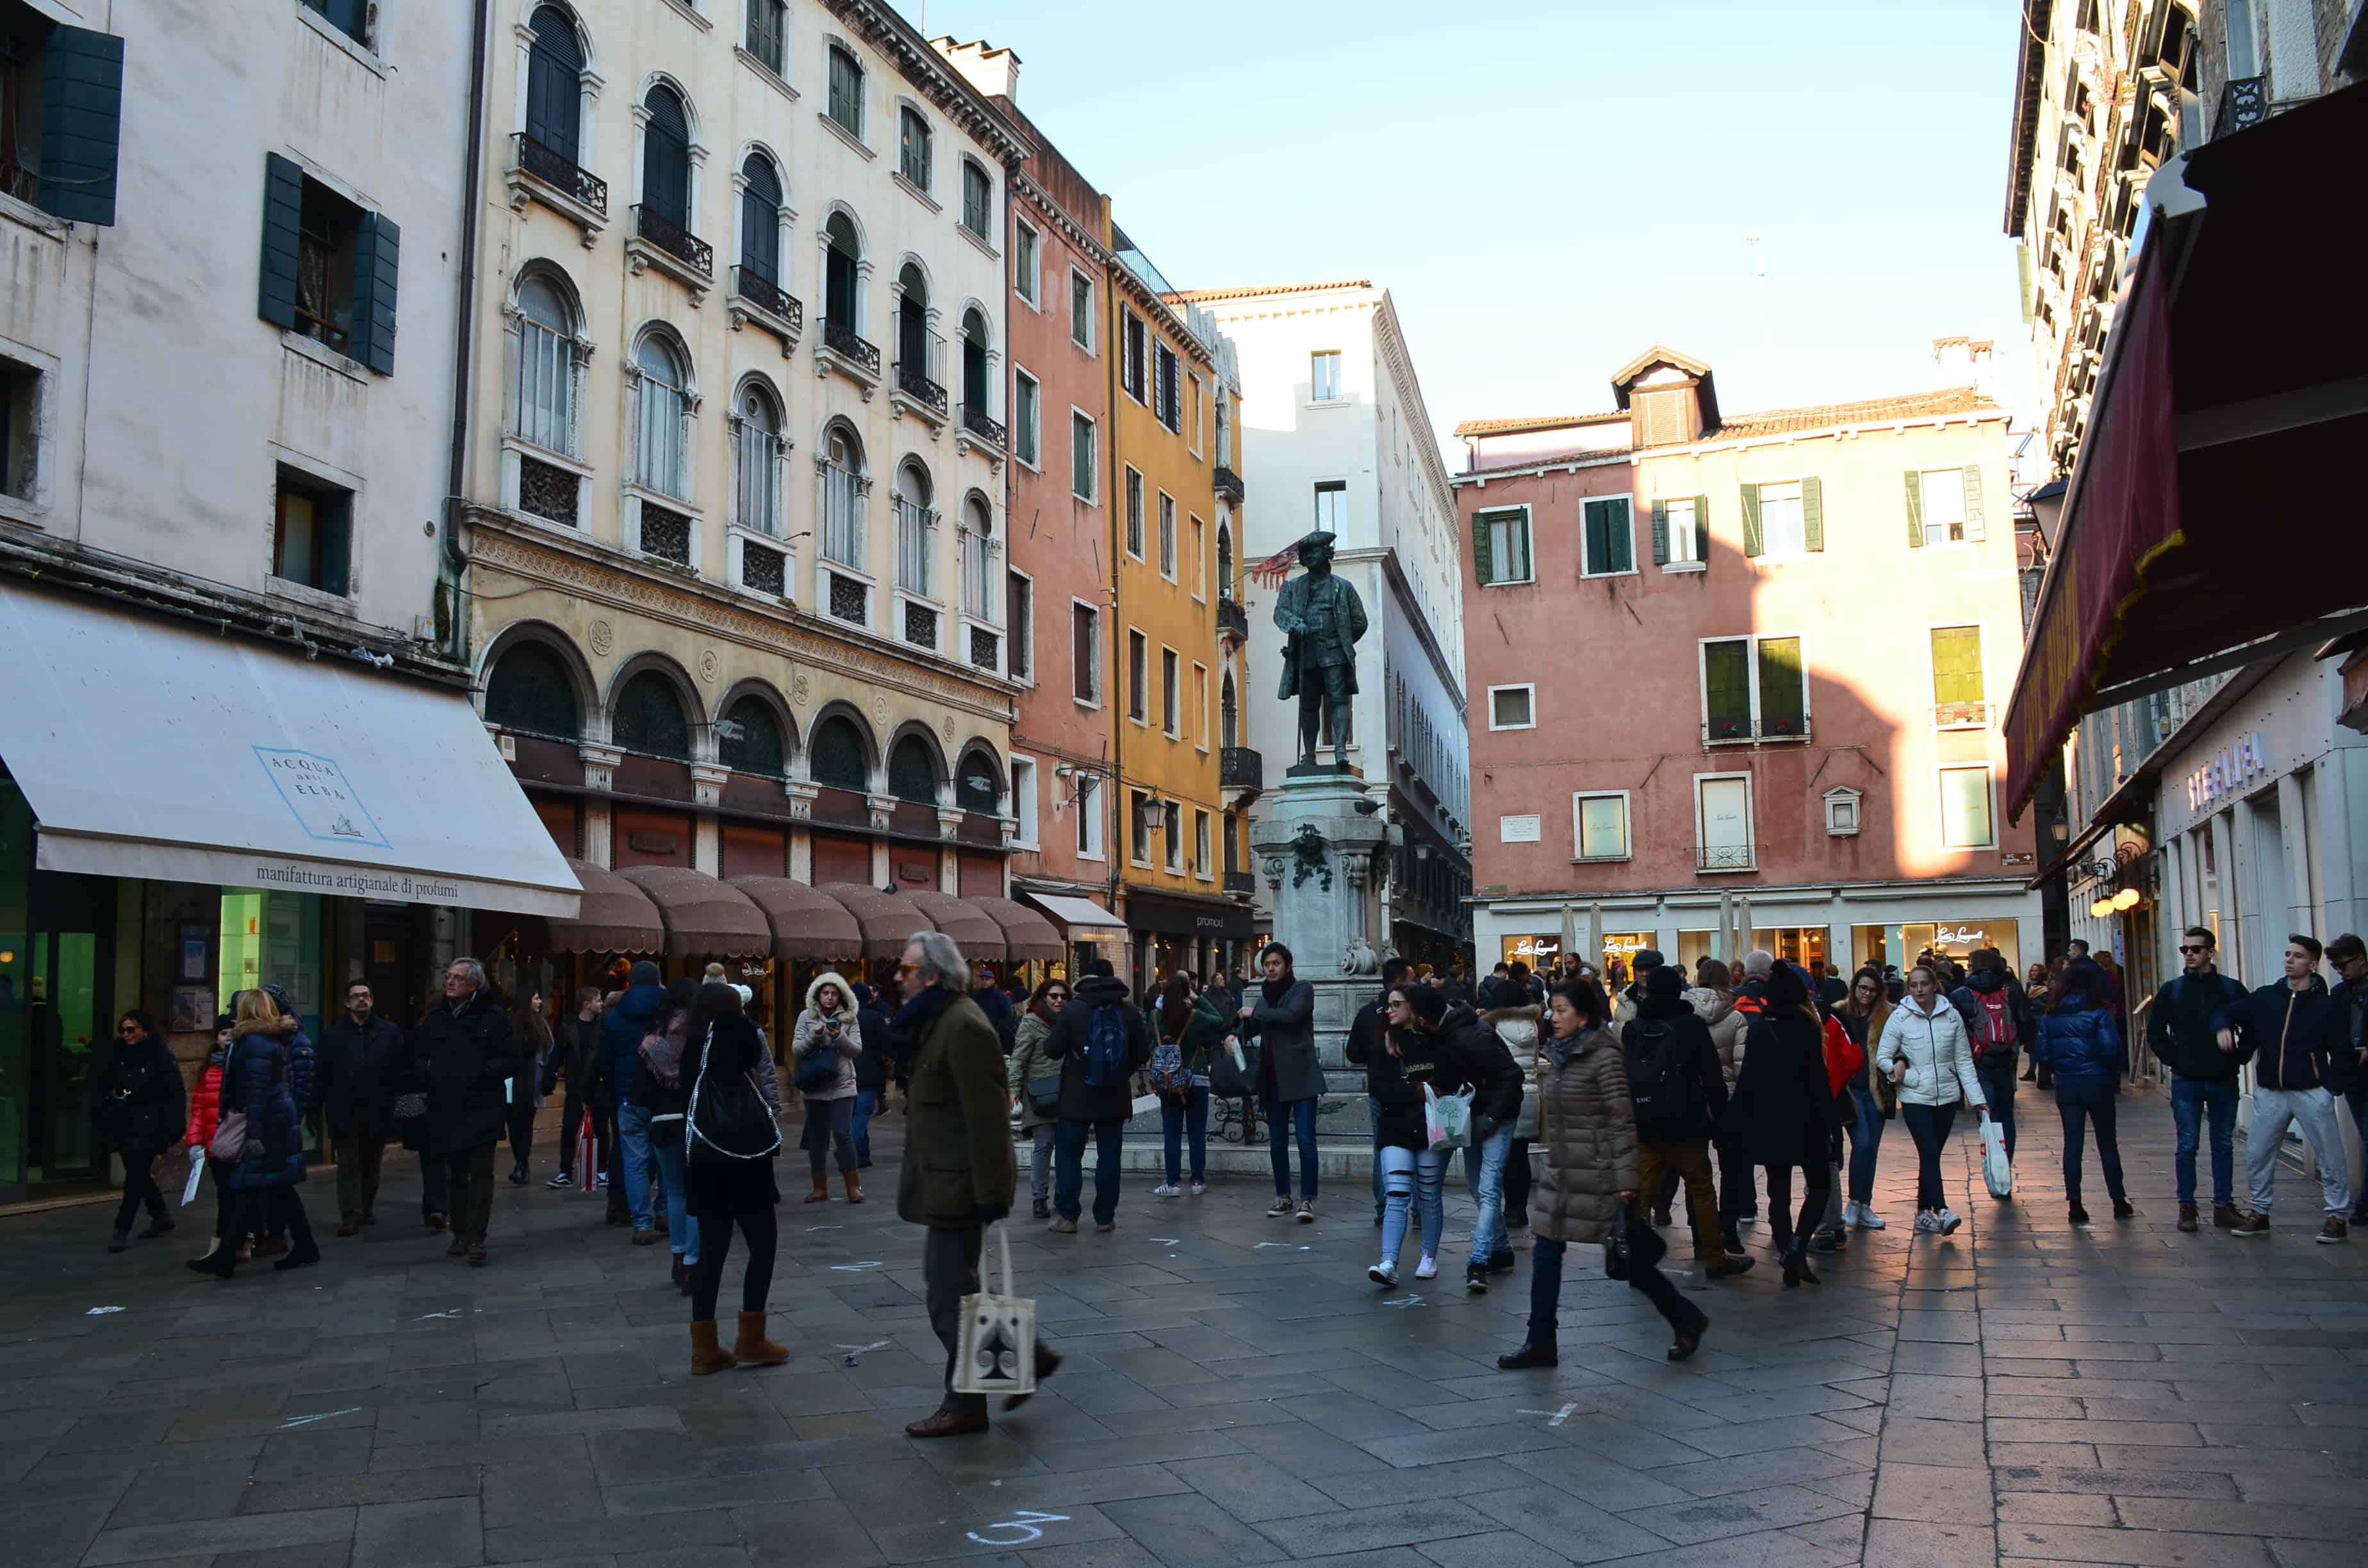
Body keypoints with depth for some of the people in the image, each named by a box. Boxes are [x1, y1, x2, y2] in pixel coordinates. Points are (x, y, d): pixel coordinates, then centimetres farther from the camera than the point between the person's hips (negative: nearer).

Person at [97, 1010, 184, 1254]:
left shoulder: (161, 1056, -12)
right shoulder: (119, 1055, 5)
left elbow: (175, 1094, -16)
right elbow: (100, 1086, 11)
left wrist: (172, 1130, -20)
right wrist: (101, 1113, -3)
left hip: (149, 1126, -6)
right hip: (125, 1124, 7)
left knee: (135, 1176, -7)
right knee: (140, 1174, 16)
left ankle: (122, 1231, -1)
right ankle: (161, 1216, 35)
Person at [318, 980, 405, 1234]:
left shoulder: (389, 1032, 3)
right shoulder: (333, 1034, 6)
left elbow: (399, 1071, -1)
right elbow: (323, 1073, 2)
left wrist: (396, 1106, -9)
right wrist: (319, 1106, -5)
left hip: (377, 1111, 1)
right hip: (344, 1112, -1)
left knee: (372, 1166, 13)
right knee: (348, 1165, -1)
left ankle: (367, 1209, 29)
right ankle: (350, 1217, -1)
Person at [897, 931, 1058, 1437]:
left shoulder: (962, 1026, -20)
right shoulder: (937, 1020, 13)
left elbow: (986, 1119, -23)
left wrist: (991, 1194, -23)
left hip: (959, 1185, -10)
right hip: (946, 1181, 10)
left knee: (950, 1295, 0)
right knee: (948, 1289, 17)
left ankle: (965, 1406, 13)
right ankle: (1027, 1357, 26)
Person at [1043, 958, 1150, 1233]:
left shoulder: (1072, 1011, -11)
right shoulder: (1130, 1012, -2)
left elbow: (1052, 1051, -8)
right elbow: (1143, 1053, 4)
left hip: (1077, 1096, -2)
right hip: (1116, 1097, 3)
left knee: (1068, 1154, 6)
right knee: (1109, 1155, 9)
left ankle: (1067, 1217, 4)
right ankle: (1105, 1216, 11)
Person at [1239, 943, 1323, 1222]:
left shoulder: (1302, 989, -2)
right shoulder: (1264, 996, 15)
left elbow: (1291, 1015, -19)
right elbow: (1250, 1028, 15)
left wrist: (1254, 1013, -10)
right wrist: (1234, 1035, -8)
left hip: (1301, 1076, -6)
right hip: (1274, 1078, 6)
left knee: (1305, 1140, -9)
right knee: (1277, 1142, 9)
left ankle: (1308, 1199, -7)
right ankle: (1283, 1197, 18)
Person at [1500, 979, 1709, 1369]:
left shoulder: (1604, 1057, -14)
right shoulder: (1559, 1055, 11)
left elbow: (1622, 1121, -17)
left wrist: (1626, 1179, -19)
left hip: (1599, 1174, -8)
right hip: (1562, 1173, 8)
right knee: (1546, 1254, 4)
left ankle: (1686, 1319, 20)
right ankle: (1540, 1343, 11)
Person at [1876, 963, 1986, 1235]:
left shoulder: (1952, 1016, 1)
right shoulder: (1900, 1017, -5)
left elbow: (1964, 1060, 4)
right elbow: (1882, 1059, -1)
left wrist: (1976, 1097, 0)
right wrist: (1911, 1077, -12)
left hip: (1947, 1096, 3)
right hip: (1916, 1098, -3)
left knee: (1931, 1155, 10)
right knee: (1930, 1154, -13)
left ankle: (1924, 1212, 19)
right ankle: (1942, 1212, -19)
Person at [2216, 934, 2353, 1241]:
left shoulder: (2327, 1006, -3)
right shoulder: (2265, 998, 5)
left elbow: (2341, 1052, -3)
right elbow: (2228, 1013, 14)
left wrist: (2331, 1087, -10)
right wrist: (2224, 1028, -8)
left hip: (2312, 1094, -3)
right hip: (2270, 1094, 4)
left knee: (2330, 1158, 1)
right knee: (2257, 1156, 7)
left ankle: (2338, 1217, 13)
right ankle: (2260, 1213, 21)